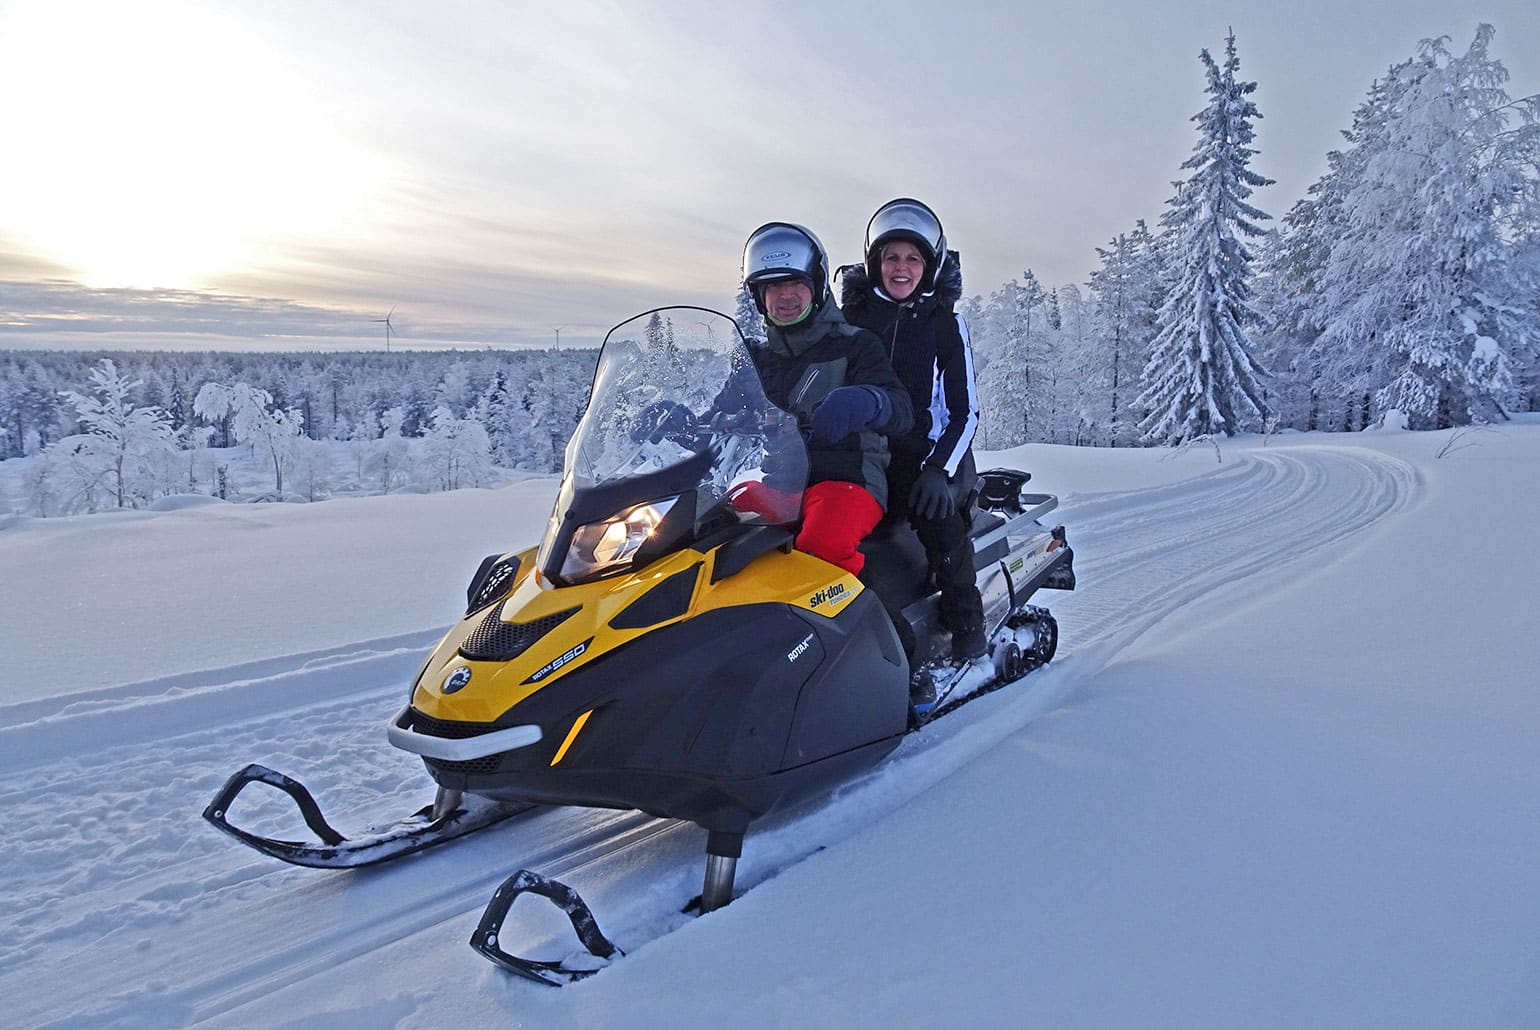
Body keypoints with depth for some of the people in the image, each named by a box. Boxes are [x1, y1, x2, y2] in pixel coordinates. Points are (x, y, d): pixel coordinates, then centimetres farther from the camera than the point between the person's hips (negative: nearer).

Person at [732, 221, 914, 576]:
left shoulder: (854, 344, 6)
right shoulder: (753, 356, 20)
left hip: (846, 479, -4)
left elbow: (901, 411, -10)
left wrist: (865, 401, -35)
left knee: (825, 537, -38)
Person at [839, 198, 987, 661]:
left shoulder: (945, 322, 4)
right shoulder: (853, 314, 10)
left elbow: (966, 410, 2)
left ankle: (968, 627, -7)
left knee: (939, 515, -26)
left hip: (932, 454, -2)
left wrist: (938, 469, -13)